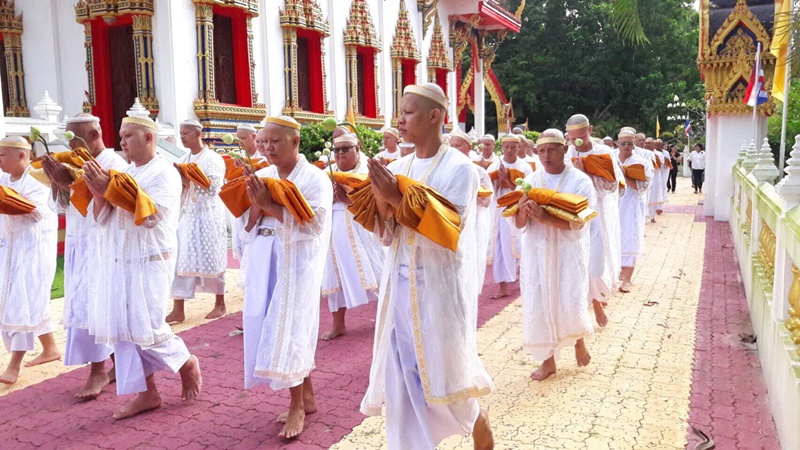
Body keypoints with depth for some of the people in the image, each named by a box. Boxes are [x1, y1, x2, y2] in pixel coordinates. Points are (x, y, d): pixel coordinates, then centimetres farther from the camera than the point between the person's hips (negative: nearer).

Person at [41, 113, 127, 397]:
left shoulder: (114, 164, -10)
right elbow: (63, 204, 13)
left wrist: (67, 182, -22)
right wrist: (55, 179, -2)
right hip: (78, 245, 8)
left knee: (91, 306, -9)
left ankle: (98, 371, 1)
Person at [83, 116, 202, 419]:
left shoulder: (164, 173, -8)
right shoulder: (125, 173, 13)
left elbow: (151, 215, -21)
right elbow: (101, 219, 10)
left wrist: (110, 189, -21)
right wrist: (99, 194, -9)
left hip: (149, 262, -7)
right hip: (119, 262, 7)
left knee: (145, 327, -8)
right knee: (123, 326, 6)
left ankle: (187, 363, 19)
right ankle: (146, 393, 16)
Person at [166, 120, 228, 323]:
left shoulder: (213, 159, -7)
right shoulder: (183, 160, 13)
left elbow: (211, 188, -18)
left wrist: (186, 180, -19)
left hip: (208, 216, -6)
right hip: (186, 215, 6)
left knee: (211, 260, 1)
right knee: (180, 260, 0)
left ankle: (220, 304, 17)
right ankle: (178, 309, 2)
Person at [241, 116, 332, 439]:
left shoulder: (315, 179, -8)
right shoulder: (262, 177, 9)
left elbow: (313, 227, -19)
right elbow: (248, 225, 9)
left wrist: (271, 206, -22)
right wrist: (256, 209, -13)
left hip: (296, 265, -6)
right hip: (264, 264, 6)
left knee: (287, 330, -7)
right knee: (271, 329, 10)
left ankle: (297, 405, 8)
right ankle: (306, 397, 24)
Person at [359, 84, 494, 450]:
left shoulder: (459, 168, -9)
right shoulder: (397, 169, 7)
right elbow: (387, 235, 5)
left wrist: (400, 200, -21)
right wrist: (382, 202, -13)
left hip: (440, 288, -5)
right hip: (400, 287, 5)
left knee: (445, 378, 8)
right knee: (402, 381, 7)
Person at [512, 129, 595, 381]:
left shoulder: (580, 181, -5)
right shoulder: (529, 181, 4)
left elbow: (578, 222, -16)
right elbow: (519, 224, -1)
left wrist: (545, 218, -30)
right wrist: (522, 211, -24)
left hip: (568, 252, -2)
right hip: (537, 253, 3)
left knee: (570, 305, -6)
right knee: (539, 304, 2)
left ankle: (579, 340, 29)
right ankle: (548, 360, 20)